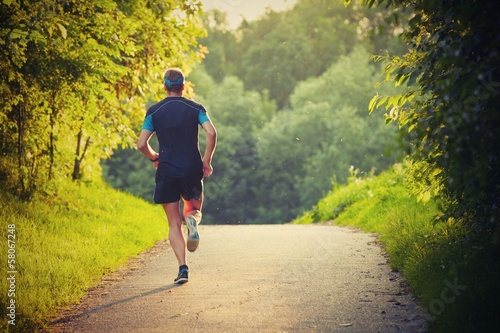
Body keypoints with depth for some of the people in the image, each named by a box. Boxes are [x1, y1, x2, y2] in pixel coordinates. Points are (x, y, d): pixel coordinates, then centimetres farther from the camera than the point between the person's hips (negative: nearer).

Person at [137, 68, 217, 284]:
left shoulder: (154, 111, 2)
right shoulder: (195, 108, 2)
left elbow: (141, 144, -2)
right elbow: (211, 133, -12)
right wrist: (207, 160, -1)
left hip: (167, 171, 0)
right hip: (192, 169, 0)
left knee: (174, 223, 5)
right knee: (194, 209, 21)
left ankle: (182, 267, -9)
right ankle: (193, 219, -18)